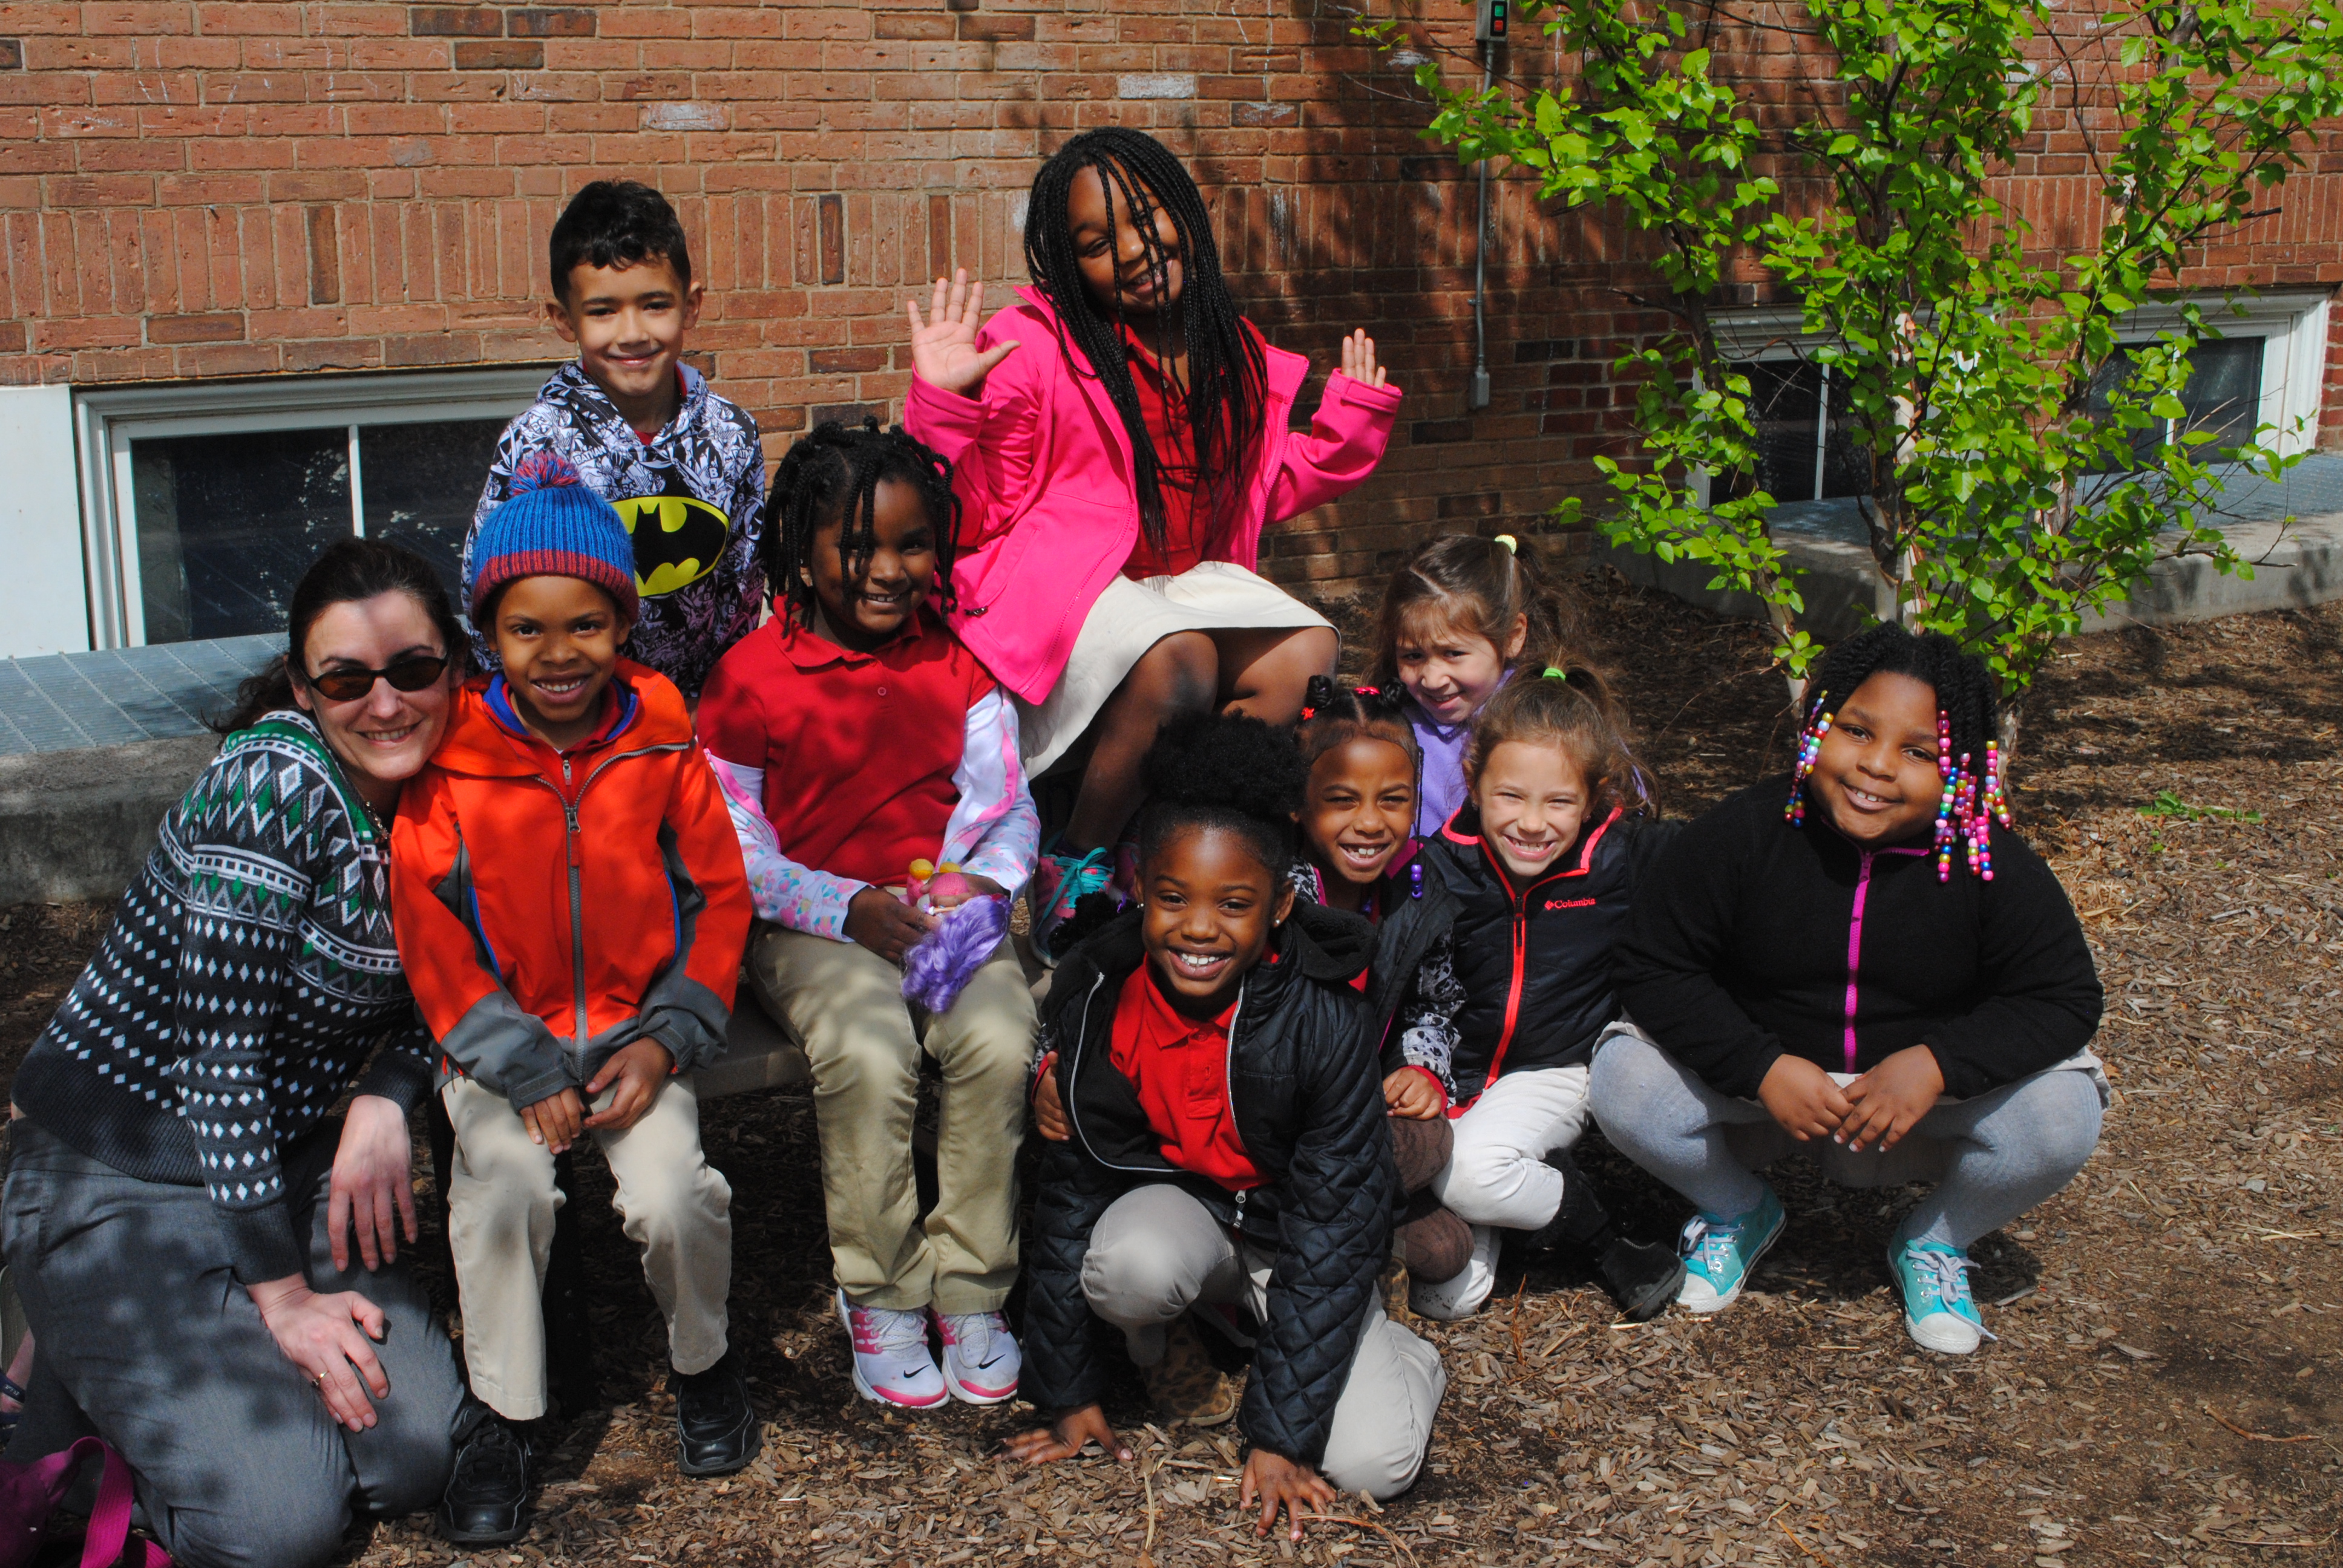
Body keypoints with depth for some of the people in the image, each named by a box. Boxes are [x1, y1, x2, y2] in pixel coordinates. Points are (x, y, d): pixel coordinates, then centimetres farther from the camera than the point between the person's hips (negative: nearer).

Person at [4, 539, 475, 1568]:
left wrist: (384, 1103, -12)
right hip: (112, 1172, -7)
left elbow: (419, 996, 11)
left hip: (287, 1159, 7)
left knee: (421, 1460, -6)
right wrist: (283, 1295, -21)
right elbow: (222, 1050, -25)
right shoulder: (274, 784, -24)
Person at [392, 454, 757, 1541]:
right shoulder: (448, 760, -8)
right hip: (501, 1043, -1)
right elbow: (429, 936, -6)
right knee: (506, 1185, -28)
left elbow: (720, 896, 3)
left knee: (671, 1195, -22)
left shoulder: (661, 738, -3)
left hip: (638, 1029, 1)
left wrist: (666, 1041, -7)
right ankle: (505, 1421, -6)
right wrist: (522, 1068, -14)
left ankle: (703, 1363, 10)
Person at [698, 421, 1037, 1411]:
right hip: (811, 922, -3)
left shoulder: (959, 662, 8)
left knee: (1000, 1040, -27)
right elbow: (733, 850, -4)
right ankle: (880, 1300, -10)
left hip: (946, 908, 3)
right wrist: (848, 910, -17)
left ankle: (971, 1291, -8)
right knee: (870, 1054, -32)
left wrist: (984, 881, -14)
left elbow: (1003, 800, 8)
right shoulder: (752, 678, -4)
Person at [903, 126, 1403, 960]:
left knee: (1309, 653, -20)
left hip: (1189, 578, 7)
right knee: (1179, 663, -35)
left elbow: (1262, 491, 22)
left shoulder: (1236, 356, 8)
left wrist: (1347, 422, 13)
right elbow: (973, 514, -10)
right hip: (1061, 585, -6)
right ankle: (1077, 863, -11)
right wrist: (943, 404, -24)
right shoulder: (1034, 348, -10)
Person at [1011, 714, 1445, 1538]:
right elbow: (1070, 1186, -6)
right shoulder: (1095, 1000, -18)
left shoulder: (1323, 1019, -27)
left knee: (1373, 1463, -21)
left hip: (1295, 1232, -2)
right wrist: (1069, 1391, -1)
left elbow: (1334, 1228, -22)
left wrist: (1281, 1435, -22)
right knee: (1130, 1268, -35)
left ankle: (1407, 1351, 14)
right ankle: (1155, 1336, 3)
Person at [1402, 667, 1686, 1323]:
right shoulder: (1445, 869, -6)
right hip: (1465, 1076, 3)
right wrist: (1424, 1076, -15)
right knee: (1445, 1297, -7)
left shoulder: (1623, 856, -9)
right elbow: (1424, 998, -2)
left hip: (1561, 1069, -2)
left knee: (1466, 1174, -33)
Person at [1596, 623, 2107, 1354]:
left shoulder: (1992, 868, -14)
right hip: (1758, 1085, 0)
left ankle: (1935, 1242, 9)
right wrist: (1764, 1069, -27)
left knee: (2063, 1116, -26)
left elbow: (2064, 999, -11)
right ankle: (1739, 1211, 10)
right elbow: (1656, 970, -13)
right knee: (1626, 1083, -26)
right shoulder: (1741, 836, -16)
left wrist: (1937, 1064, -28)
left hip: (1922, 1099, 0)